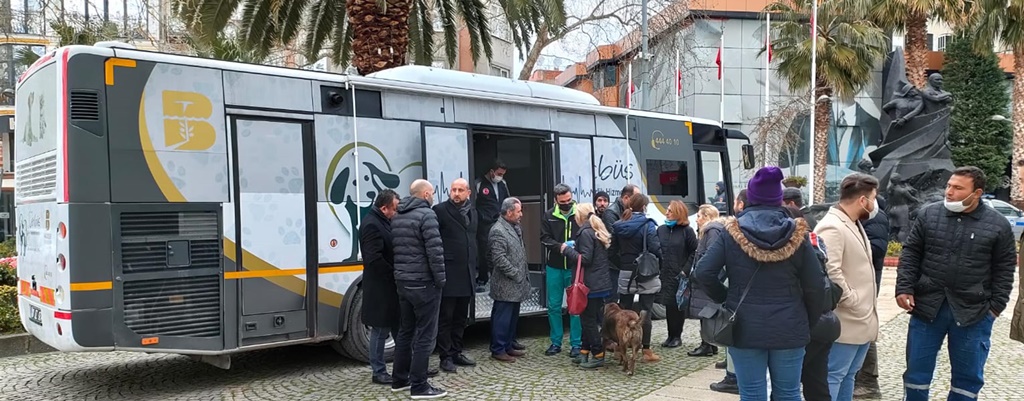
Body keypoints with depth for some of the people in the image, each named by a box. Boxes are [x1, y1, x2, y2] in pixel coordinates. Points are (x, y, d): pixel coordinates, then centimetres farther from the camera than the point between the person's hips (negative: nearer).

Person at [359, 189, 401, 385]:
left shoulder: (383, 222, 12)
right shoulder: (371, 225, -19)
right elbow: (374, 258, -25)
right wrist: (394, 274, -16)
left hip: (389, 286, 10)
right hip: (380, 288, -10)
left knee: (399, 327, 16)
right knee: (381, 330, 1)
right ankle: (379, 372, 13)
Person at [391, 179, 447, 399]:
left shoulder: (397, 217, 13)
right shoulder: (426, 214, -14)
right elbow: (435, 251, -18)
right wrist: (440, 280, -10)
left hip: (402, 282, 8)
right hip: (423, 283, -8)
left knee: (406, 331, 17)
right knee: (425, 335, -2)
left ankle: (400, 380, 24)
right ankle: (419, 386, 1)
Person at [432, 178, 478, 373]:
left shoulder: (473, 212, 15)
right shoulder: (440, 210, -7)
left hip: (467, 273, 7)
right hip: (448, 273, -7)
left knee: (461, 317, 15)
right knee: (446, 317, 1)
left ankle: (456, 352, 25)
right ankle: (445, 356, 8)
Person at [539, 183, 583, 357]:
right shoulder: (549, 216, 3)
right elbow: (545, 238, 0)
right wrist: (559, 247, -17)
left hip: (575, 267, -3)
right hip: (554, 267, 3)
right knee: (554, 306, 10)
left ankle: (576, 344, 15)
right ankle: (556, 342, 22)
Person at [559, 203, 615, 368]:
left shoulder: (586, 232, -14)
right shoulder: (598, 231, 15)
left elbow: (585, 259, -20)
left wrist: (568, 250, -9)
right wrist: (574, 248, 16)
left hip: (591, 284, -10)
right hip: (601, 282, 10)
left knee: (589, 320, -2)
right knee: (589, 318, 15)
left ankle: (598, 355, 2)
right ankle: (585, 352, 21)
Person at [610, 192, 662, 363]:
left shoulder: (618, 226, 4)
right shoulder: (647, 225, -11)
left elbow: (613, 252, 5)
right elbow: (655, 248, -17)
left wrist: (622, 266, 14)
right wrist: (659, 262, 2)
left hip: (625, 275, 4)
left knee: (623, 311, 10)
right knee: (645, 312, 2)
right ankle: (647, 351, 7)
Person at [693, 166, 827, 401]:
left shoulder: (732, 232, -4)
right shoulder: (797, 234, -3)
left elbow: (703, 272, -10)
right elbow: (814, 286, -3)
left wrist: (724, 299, 5)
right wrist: (811, 324, 10)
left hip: (745, 328, -1)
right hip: (789, 329, 1)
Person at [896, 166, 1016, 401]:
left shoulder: (998, 225, -2)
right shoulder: (928, 215, 1)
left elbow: (1005, 269, 2)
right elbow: (910, 254, 3)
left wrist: (997, 305, -3)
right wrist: (904, 288, -6)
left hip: (974, 312, -1)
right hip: (927, 305, 1)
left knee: (968, 375, 11)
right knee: (917, 369, 10)